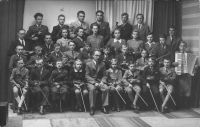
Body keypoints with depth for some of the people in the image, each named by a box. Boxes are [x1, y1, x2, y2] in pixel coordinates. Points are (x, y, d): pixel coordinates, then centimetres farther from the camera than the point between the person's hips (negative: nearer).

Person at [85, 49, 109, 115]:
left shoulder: (102, 64, 12)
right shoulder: (88, 64, 3)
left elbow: (104, 75, 10)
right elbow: (87, 76, -4)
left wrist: (102, 82, -12)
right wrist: (94, 82, -17)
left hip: (99, 81, 3)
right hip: (90, 82, -3)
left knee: (106, 88, -28)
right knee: (92, 89, -36)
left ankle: (104, 107, -19)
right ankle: (92, 108, -28)